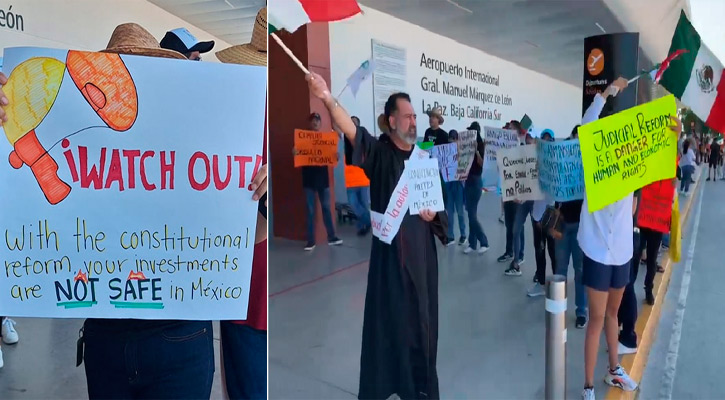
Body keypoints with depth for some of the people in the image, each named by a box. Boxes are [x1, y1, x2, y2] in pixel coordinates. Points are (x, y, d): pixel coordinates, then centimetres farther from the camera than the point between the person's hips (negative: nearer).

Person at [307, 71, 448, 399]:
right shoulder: (380, 152, -5)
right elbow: (352, 131, -25)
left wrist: (432, 213, -8)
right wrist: (328, 99, -40)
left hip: (421, 250, 4)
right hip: (390, 250, -4)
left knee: (421, 318, 11)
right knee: (390, 317, 1)